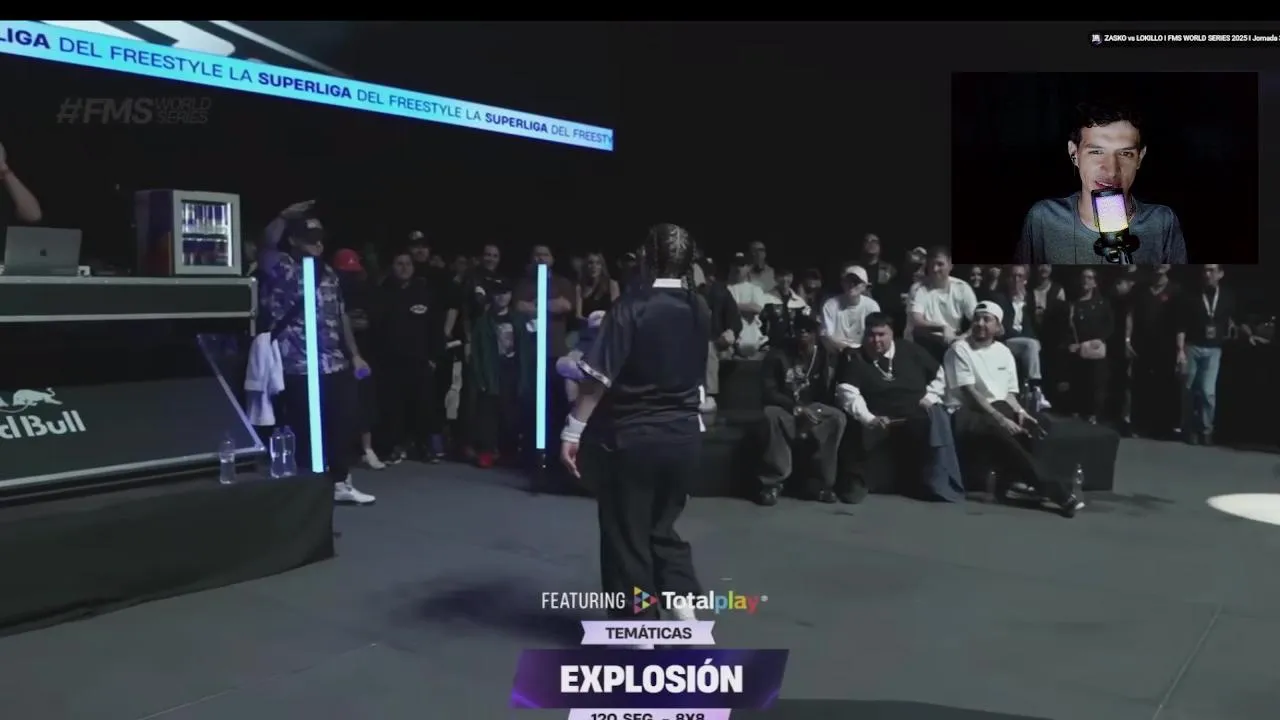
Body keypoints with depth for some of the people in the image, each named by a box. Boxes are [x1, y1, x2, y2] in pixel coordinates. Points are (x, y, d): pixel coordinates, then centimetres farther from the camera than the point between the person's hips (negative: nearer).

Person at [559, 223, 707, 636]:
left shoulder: (633, 306, -14)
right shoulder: (700, 311, 2)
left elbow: (599, 377, -17)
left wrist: (573, 430, -11)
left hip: (631, 439, -5)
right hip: (684, 438, 5)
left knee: (626, 537, 9)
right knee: (663, 528, 22)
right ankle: (687, 612, 9)